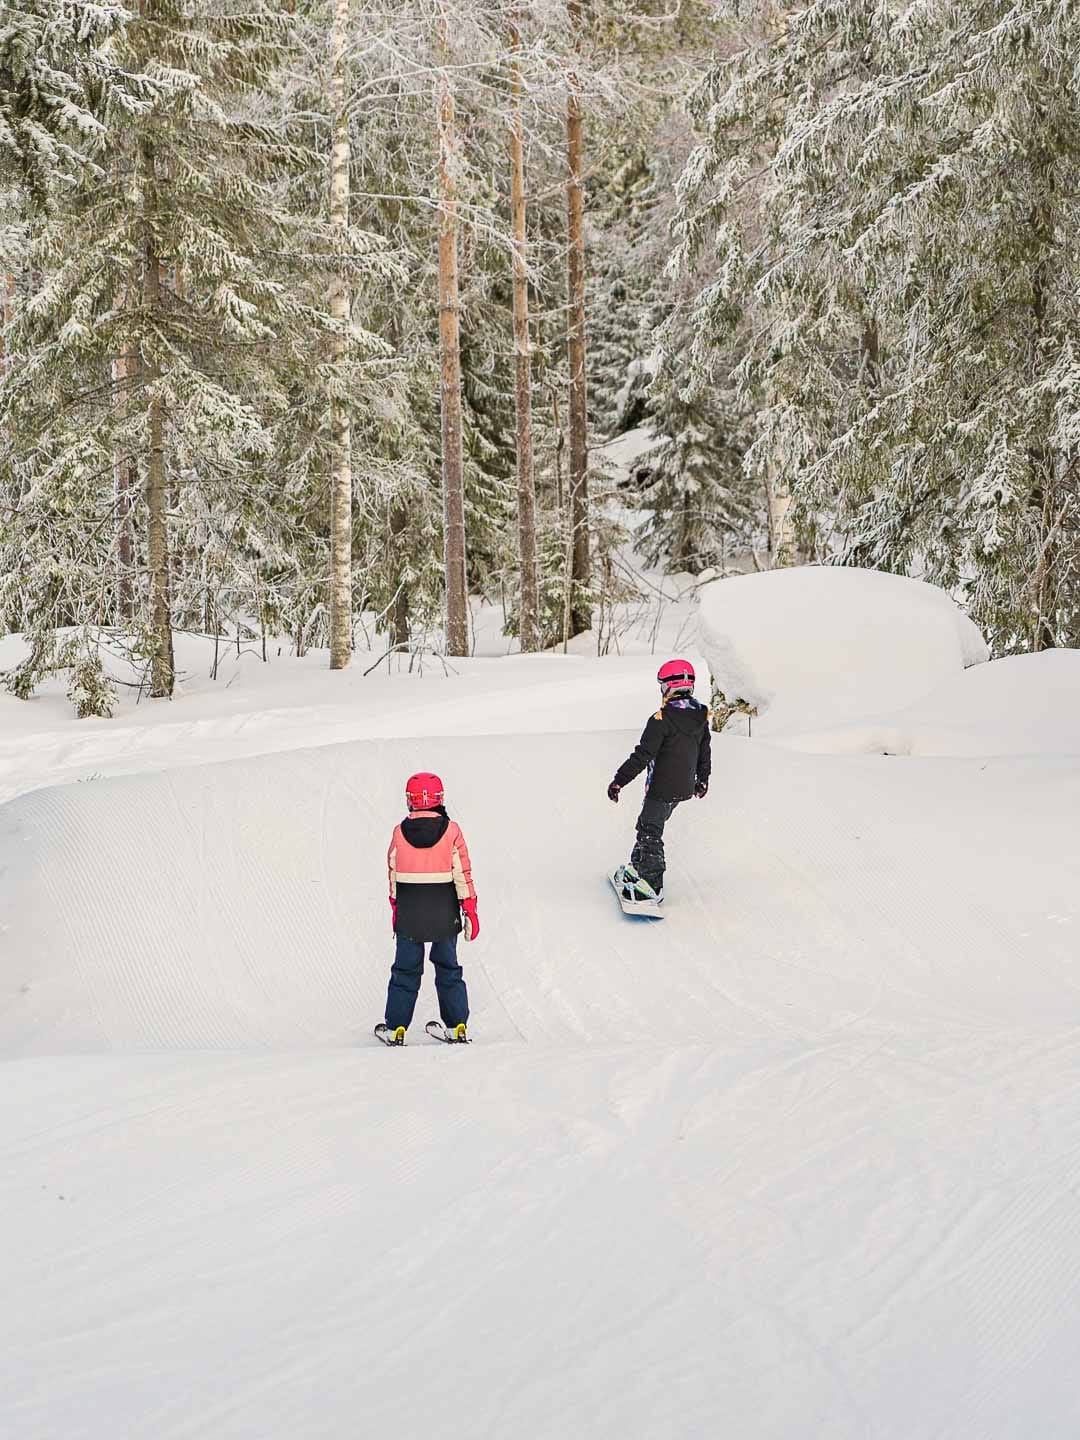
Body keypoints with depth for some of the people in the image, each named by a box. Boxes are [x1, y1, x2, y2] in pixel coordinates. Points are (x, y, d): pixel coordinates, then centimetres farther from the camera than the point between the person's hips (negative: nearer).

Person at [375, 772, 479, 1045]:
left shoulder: (400, 832, -6)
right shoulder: (451, 831, -9)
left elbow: (393, 874, 3)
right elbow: (462, 874, -8)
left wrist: (395, 908, 16)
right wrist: (470, 910, 1)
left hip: (409, 916, 0)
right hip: (445, 916, 0)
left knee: (405, 971, 10)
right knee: (448, 969, 14)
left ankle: (395, 1027, 11)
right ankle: (457, 1026, 15)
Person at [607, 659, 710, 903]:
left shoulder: (662, 719, -21)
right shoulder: (700, 717, 3)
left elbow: (642, 755, -22)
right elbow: (705, 752, 16)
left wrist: (619, 781, -17)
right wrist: (703, 780, 31)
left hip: (662, 788, -8)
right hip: (685, 786, 8)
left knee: (650, 832, -1)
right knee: (647, 825, 23)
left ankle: (653, 886, -5)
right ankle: (639, 868, 34)